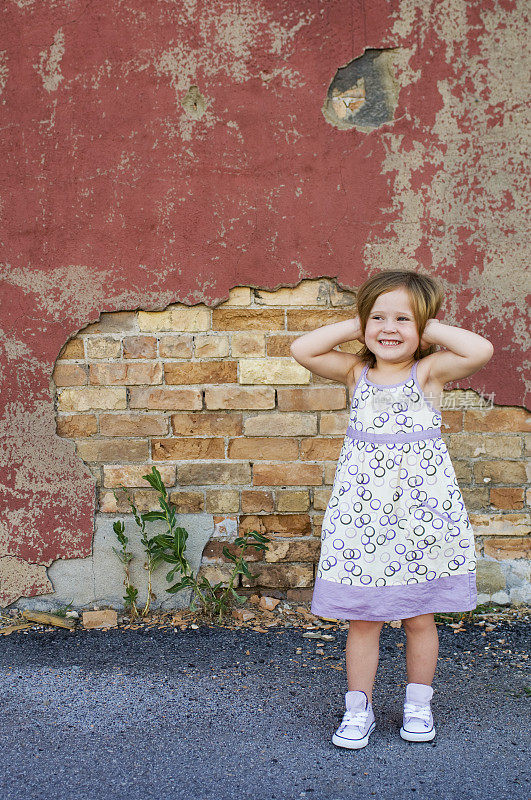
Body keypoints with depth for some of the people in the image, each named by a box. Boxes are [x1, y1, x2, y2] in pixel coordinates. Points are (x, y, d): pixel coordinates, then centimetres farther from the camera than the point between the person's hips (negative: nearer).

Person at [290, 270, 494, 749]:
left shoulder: (431, 371, -3)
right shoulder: (356, 372, 4)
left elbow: (482, 351, -20)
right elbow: (302, 350, -7)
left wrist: (433, 330, -8)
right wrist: (355, 327, -2)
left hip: (421, 507, -1)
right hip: (362, 510, 2)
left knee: (419, 617, 11)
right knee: (362, 619, 6)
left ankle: (418, 704, 29)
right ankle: (359, 709, 21)